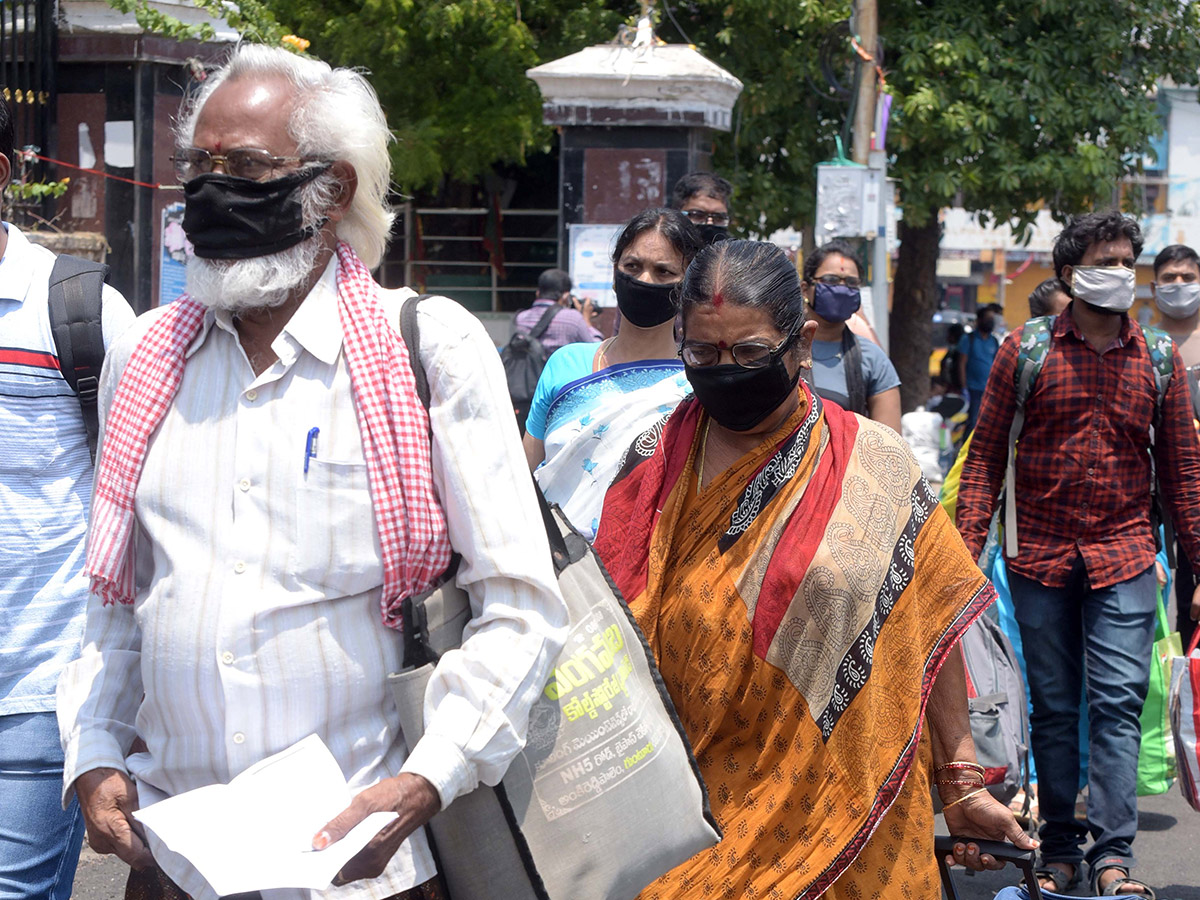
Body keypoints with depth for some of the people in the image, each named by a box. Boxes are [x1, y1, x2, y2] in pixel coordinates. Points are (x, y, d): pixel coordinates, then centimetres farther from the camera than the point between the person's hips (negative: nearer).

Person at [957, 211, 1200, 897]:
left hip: (1124, 557, 0)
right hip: (1040, 558, 0)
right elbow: (986, 457, 2)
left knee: (1118, 704, -7)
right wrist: (968, 551, -6)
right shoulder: (1026, 351, 1)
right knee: (1053, 709, 7)